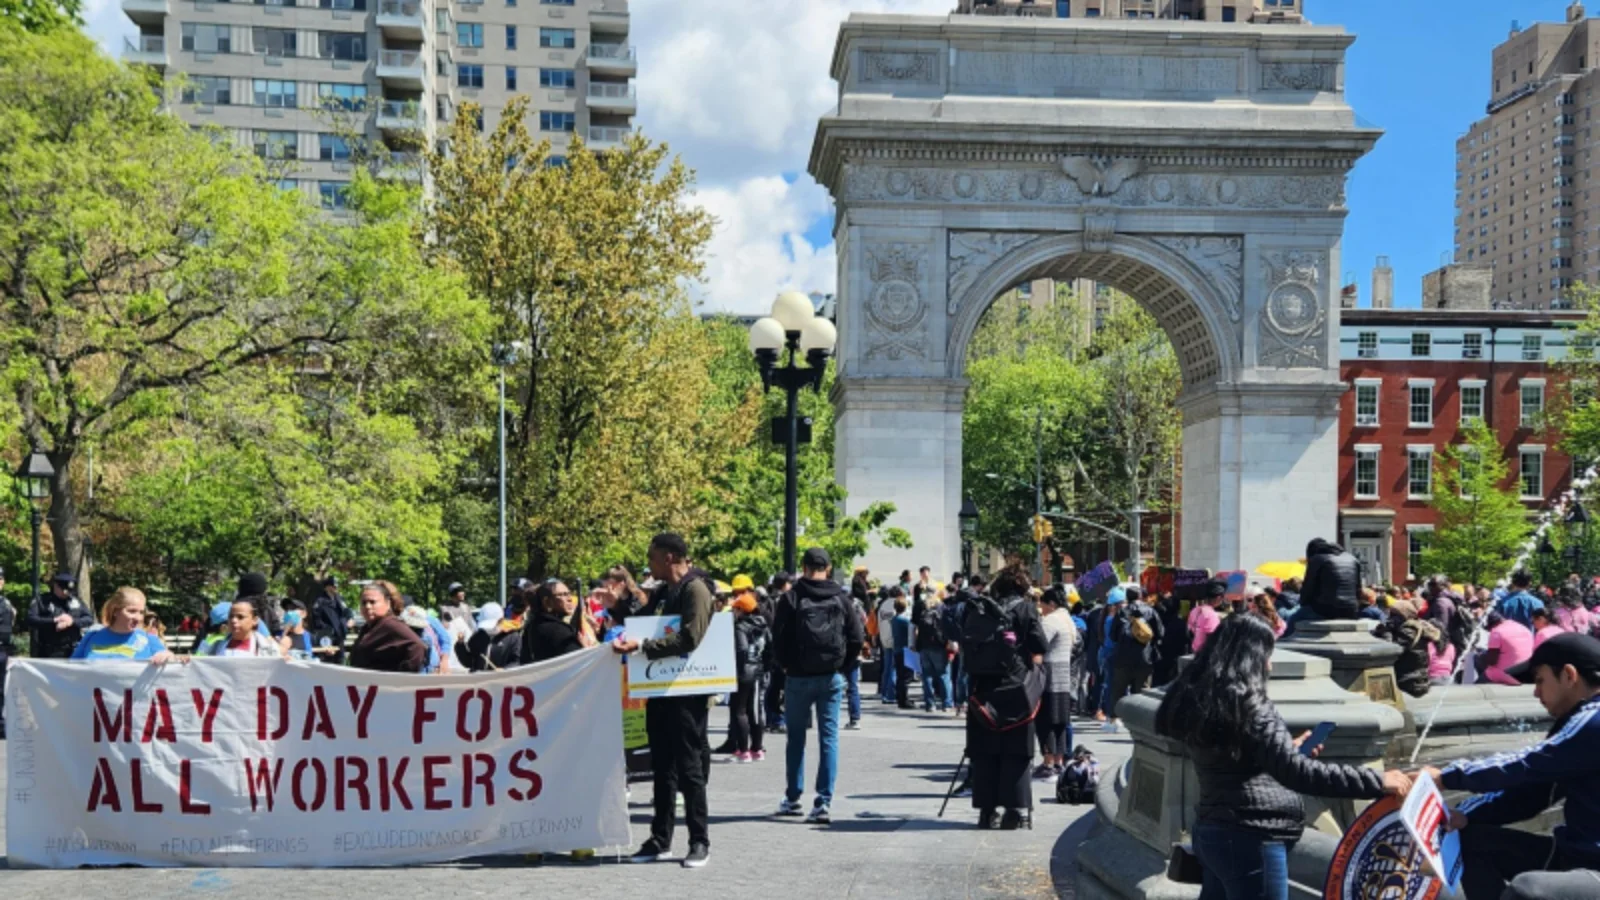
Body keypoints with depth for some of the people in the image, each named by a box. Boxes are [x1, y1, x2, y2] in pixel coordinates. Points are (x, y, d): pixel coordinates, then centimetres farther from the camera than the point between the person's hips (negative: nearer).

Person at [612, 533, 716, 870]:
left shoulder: (695, 589, -12)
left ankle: (700, 842, 7)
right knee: (663, 767, 12)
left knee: (689, 767, -2)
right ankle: (661, 839, 20)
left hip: (687, 691, -8)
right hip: (660, 690, 8)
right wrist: (625, 638, 3)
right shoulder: (661, 592, 15)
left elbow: (689, 638, -24)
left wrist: (641, 646, -27)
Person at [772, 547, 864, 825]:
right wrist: (843, 666, 10)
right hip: (832, 677, 1)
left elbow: (779, 638, -7)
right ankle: (824, 802, -2)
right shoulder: (841, 598, 0)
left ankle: (793, 799, 18)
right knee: (829, 738, 3)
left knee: (796, 737, 12)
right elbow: (857, 637, -1)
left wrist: (786, 665, 8)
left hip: (799, 677, -1)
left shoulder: (793, 598, -7)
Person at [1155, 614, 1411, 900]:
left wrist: (1289, 749, 24)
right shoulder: (1246, 704, -18)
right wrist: (1376, 781, -22)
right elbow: (1295, 772, -26)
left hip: (1210, 829, 9)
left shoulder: (1194, 696, 8)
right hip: (1249, 838, -9)